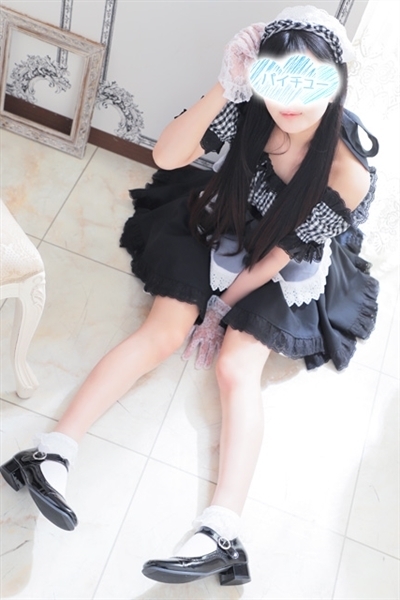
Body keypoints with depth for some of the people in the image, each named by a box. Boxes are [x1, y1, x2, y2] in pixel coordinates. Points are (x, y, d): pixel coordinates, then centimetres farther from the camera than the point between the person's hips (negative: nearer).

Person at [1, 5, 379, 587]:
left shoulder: (347, 170, -24)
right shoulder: (251, 109, -18)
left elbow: (286, 251, -18)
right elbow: (167, 155, -25)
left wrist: (224, 305, -13)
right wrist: (224, 89, -37)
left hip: (283, 271, -2)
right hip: (219, 230, 2)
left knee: (237, 368, -22)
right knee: (164, 331, -17)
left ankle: (221, 533, -23)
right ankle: (51, 455, -18)